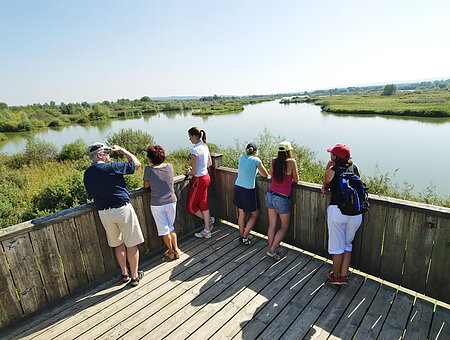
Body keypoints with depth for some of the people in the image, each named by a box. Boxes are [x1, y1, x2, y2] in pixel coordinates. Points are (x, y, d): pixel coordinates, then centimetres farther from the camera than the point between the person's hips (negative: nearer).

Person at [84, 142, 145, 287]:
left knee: (118, 243, 21)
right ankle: (134, 276, 18)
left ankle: (124, 273, 32)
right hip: (122, 209, -6)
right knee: (132, 244, 8)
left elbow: (91, 195, 15)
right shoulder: (111, 167, -15)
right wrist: (122, 150, 3)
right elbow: (137, 164, -6)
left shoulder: (87, 173, 4)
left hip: (103, 213, 6)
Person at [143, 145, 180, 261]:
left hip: (156, 204, -3)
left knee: (163, 228, 13)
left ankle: (171, 252, 25)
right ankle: (176, 249, 27)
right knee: (171, 226, 21)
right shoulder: (169, 166, -6)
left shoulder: (148, 169, -14)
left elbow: (146, 186, -1)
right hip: (171, 201, 3)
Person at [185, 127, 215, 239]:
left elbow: (193, 172, -21)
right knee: (203, 204, 16)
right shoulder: (205, 146, 3)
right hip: (206, 176, 9)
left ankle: (208, 220, 22)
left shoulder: (195, 150, -23)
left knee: (190, 206, 9)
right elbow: (209, 163, 15)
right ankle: (207, 231, 25)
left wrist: (188, 172, 2)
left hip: (199, 180, -9)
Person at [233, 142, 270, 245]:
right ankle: (245, 236, 15)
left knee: (241, 214, 17)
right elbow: (265, 175, -2)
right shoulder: (256, 160, -10)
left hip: (238, 188, 6)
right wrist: (258, 171, 16)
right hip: (248, 191, -5)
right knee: (255, 214, 14)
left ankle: (242, 235, 30)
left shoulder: (241, 158, 4)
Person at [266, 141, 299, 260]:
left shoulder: (273, 161, -2)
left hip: (270, 195, 5)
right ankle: (272, 250, 11)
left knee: (272, 225, 16)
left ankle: (270, 248, 26)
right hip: (282, 199, -5)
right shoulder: (292, 162, -13)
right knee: (284, 227, 13)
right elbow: (296, 180, -3)